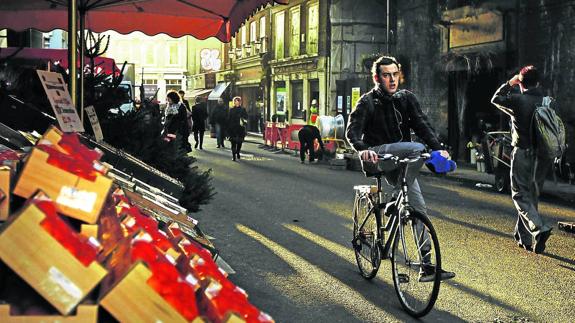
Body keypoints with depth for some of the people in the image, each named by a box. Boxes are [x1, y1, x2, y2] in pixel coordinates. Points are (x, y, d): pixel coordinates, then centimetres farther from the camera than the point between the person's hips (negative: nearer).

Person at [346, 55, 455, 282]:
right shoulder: (368, 102, -5)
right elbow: (352, 131, -17)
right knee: (417, 149, -31)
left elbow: (421, 124, -4)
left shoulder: (406, 98, 8)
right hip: (377, 156, -5)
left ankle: (427, 267, 3)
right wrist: (362, 150, -38)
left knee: (419, 209, -1)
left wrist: (438, 148, -21)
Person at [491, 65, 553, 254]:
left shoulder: (518, 100, -11)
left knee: (521, 196, 0)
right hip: (544, 157, 5)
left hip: (523, 154, -5)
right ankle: (524, 237, 25)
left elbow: (495, 99, 7)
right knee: (532, 196, 16)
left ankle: (539, 229, -22)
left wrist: (509, 83, 16)